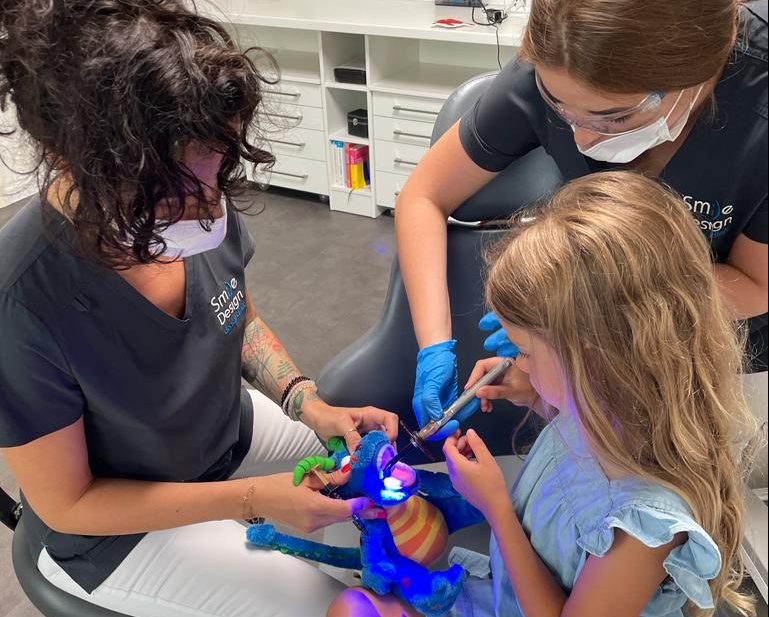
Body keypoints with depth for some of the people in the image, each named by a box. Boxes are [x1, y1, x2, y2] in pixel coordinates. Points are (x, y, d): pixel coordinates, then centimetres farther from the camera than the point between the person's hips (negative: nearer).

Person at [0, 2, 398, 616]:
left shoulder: (197, 197, -22)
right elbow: (66, 503, -21)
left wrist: (312, 408, -16)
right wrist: (253, 499, -24)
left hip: (232, 428, 5)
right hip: (114, 523, -4)